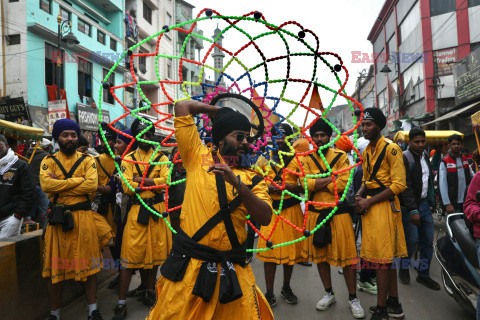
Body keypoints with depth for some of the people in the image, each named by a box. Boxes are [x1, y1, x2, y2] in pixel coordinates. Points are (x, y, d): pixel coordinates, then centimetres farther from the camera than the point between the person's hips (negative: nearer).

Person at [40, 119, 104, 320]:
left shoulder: (87, 160, 5)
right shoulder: (49, 161, 6)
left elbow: (92, 185, -12)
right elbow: (46, 184, -14)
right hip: (57, 219, 1)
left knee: (89, 264, 5)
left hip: (83, 217, 0)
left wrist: (60, 187, -12)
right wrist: (79, 180, -13)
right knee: (55, 266, 8)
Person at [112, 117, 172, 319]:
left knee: (155, 252, 10)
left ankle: (149, 292, 30)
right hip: (136, 211, -1)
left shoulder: (162, 158, 7)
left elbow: (166, 181, -10)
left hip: (157, 211, 1)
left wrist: (140, 180, -13)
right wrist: (153, 183, -8)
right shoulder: (128, 159, 6)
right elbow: (127, 187, -7)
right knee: (129, 255, -2)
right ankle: (121, 303, 9)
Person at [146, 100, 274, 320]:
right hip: (188, 264, -1)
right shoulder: (199, 157, 3)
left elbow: (265, 218, -9)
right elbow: (182, 106, 4)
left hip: (232, 270, 2)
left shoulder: (253, 179, 6)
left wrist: (238, 183, -20)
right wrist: (220, 111, 14)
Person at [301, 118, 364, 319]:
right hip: (315, 212, 3)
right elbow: (306, 183, -10)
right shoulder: (307, 159, 5)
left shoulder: (341, 156, -1)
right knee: (320, 254, 13)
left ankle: (352, 298, 20)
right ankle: (329, 294, 32)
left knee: (347, 255, 2)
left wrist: (317, 183, -12)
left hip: (339, 212, -2)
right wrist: (332, 178, -14)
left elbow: (343, 184, -14)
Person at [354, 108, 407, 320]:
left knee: (382, 257, -3)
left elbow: (398, 185, -15)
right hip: (370, 206, 8)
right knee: (387, 256, 15)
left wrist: (369, 201, -16)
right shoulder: (366, 152, 16)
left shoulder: (391, 149, -10)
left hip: (384, 205, -8)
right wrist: (359, 194, 2)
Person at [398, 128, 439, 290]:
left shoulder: (425, 155, 12)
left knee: (428, 240, 8)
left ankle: (423, 274, 20)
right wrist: (413, 210, -22)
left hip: (425, 204, 7)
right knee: (412, 239, -5)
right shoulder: (404, 158, -13)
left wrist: (431, 200, 19)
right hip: (409, 206, -7)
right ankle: (404, 268, 18)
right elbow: (406, 187, -19)